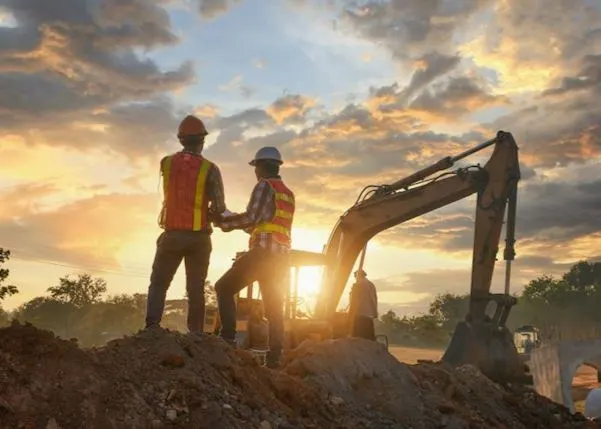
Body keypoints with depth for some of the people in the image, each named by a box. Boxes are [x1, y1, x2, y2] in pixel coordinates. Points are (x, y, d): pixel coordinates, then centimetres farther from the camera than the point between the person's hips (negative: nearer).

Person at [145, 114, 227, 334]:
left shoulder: (166, 163, 2)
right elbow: (219, 207, -13)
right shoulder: (209, 169, -7)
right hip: (199, 237, -1)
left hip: (172, 234, 1)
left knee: (158, 284, 9)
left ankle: (152, 328, -5)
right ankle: (195, 334, 7)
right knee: (196, 289, 9)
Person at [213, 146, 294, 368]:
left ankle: (228, 337, -7)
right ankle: (274, 356, 5)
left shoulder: (265, 186, -4)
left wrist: (224, 222, 0)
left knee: (224, 287, 3)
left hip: (262, 252, -8)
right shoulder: (288, 194, 21)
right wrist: (237, 222, 26)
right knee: (274, 308, 9)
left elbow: (251, 217, -13)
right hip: (280, 257, 8)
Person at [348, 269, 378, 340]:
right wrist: (375, 313, 19)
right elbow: (375, 299, 16)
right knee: (370, 337, 8)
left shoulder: (357, 285, -5)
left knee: (358, 336, -7)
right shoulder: (371, 285, 14)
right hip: (370, 314, 7)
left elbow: (353, 301, -8)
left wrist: (350, 314, -3)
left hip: (359, 314, -7)